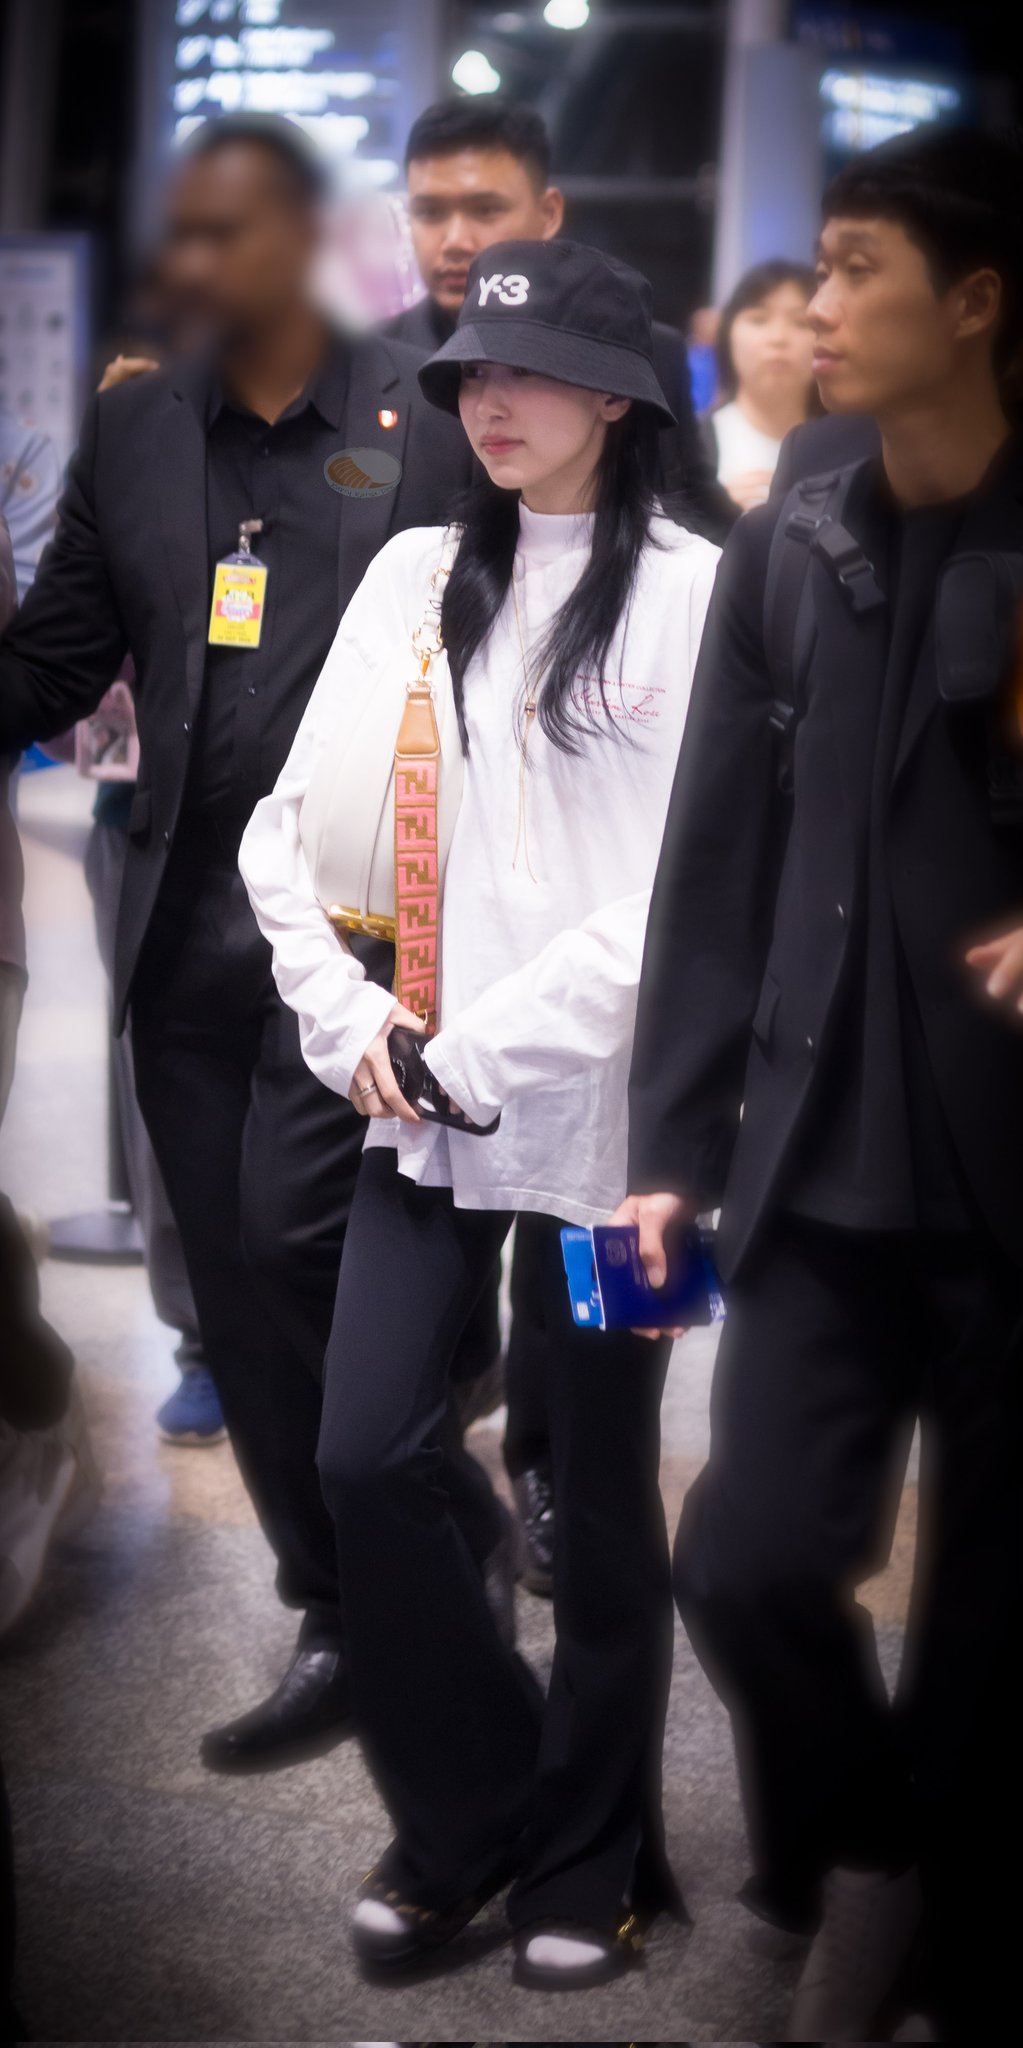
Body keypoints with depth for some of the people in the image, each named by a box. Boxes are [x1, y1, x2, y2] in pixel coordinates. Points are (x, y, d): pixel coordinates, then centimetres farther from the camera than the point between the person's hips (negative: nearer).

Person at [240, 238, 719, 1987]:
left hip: (604, 1107, -4)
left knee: (599, 1496, 7)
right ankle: (466, 1813, 21)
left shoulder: (689, 593, -7)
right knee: (366, 1458, -2)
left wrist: (490, 1045, -14)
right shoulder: (413, 577, 8)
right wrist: (351, 1021, -4)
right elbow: (291, 822, 9)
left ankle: (590, 1859, 27)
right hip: (420, 1108, 4)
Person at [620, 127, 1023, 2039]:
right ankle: (856, 1848, 24)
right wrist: (673, 1145, 3)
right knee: (749, 1558, -6)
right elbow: (717, 869, 6)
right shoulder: (785, 558, 6)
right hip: (825, 1165, 3)